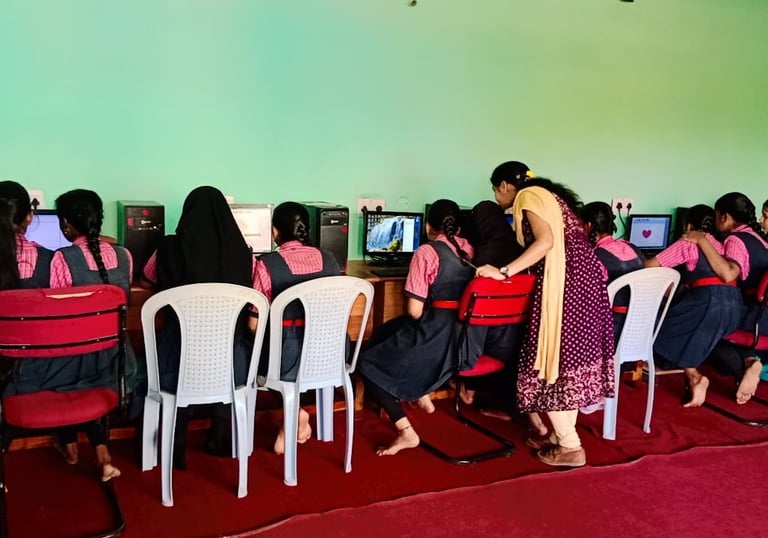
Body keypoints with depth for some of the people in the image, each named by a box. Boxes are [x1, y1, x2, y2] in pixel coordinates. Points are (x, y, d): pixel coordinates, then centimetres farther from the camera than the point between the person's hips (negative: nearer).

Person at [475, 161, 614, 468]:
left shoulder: (527, 197, -3)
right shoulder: (547, 194, 25)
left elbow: (545, 241, -18)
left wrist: (504, 272, -19)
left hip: (565, 280, -10)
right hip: (583, 276, 10)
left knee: (554, 360, -4)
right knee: (569, 356, 13)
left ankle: (571, 447, 2)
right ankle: (561, 436, 20)